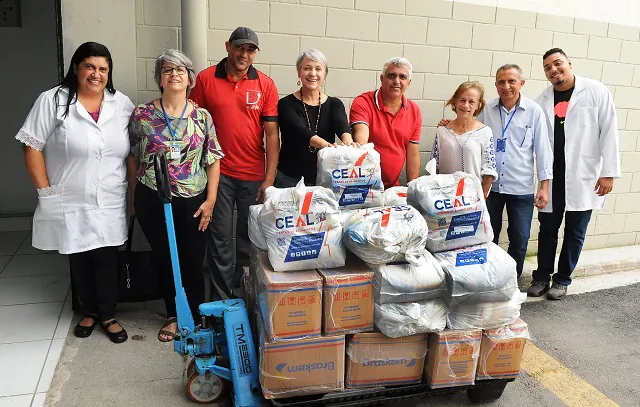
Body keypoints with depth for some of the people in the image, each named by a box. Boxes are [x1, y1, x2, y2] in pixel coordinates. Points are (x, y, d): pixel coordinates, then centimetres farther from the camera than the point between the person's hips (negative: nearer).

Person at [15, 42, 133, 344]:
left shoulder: (122, 104, 3)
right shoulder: (53, 101, -5)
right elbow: (32, 147, -5)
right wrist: (45, 191, -8)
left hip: (110, 203, 1)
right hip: (70, 203, -1)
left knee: (107, 258, 6)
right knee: (79, 259, 13)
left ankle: (108, 315, 24)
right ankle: (89, 311, 33)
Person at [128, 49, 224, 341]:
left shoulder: (202, 117, 0)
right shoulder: (142, 114, -1)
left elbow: (213, 161, 1)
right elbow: (133, 157, 6)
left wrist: (210, 200, -4)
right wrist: (135, 197, 7)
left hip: (192, 202, 0)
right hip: (152, 201, 0)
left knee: (193, 264, 6)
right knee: (164, 261, 13)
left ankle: (194, 319, 26)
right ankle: (173, 316, 32)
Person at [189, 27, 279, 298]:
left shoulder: (265, 85, 2)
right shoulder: (206, 79, 2)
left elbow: (272, 134, -1)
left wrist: (270, 179, -6)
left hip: (254, 176, 1)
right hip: (218, 173, 0)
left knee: (249, 238, 10)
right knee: (219, 237, 5)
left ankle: (244, 294, 28)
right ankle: (223, 296, 20)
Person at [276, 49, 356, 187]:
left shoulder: (334, 104, 6)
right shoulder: (286, 104, -3)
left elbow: (341, 124, -14)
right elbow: (299, 130, -21)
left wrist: (347, 140, -38)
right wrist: (325, 144, -41)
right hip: (290, 179, -2)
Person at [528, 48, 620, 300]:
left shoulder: (596, 91, -2)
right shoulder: (542, 100, 4)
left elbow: (608, 132, -4)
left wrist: (608, 173, -8)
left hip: (583, 178, -2)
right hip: (551, 178, 2)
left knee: (575, 232, 8)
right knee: (547, 229, 10)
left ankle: (563, 279, 23)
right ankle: (542, 276, 25)